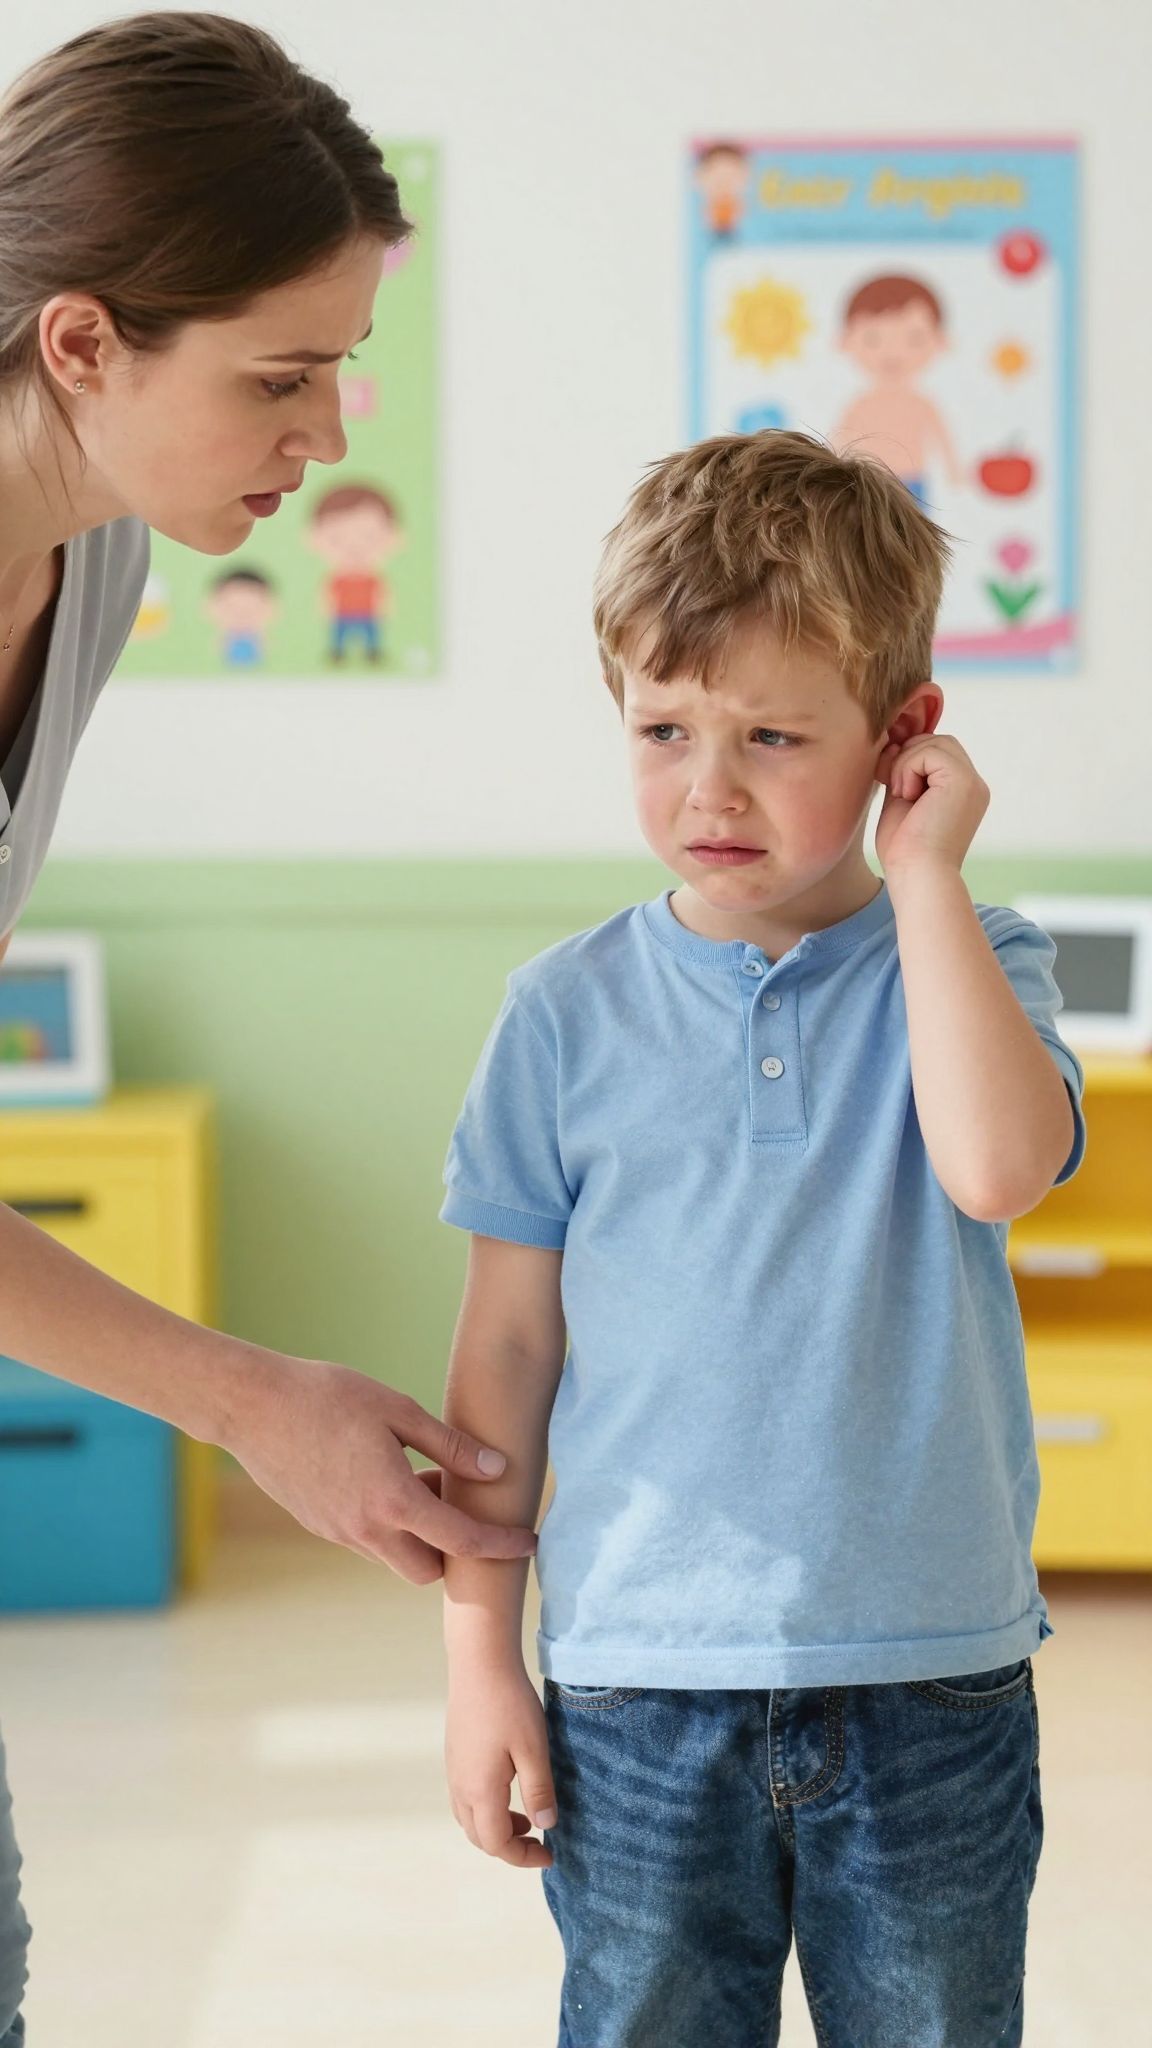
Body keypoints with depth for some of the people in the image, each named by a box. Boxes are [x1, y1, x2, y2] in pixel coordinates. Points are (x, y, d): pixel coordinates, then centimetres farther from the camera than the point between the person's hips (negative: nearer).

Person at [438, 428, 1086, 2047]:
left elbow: (997, 1167, -24)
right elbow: (509, 1344, 3)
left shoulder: (974, 967, -1)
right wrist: (479, 1653, 3)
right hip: (645, 1683, 1)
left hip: (933, 1683, 0)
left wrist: (922, 878, -16)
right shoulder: (573, 1011, 0)